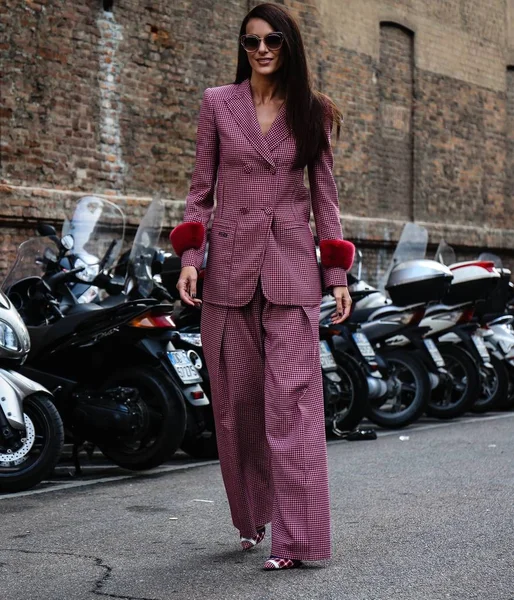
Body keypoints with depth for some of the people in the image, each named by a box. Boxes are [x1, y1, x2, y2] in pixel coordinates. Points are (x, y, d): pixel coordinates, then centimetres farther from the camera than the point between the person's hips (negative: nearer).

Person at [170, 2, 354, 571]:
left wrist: (337, 273, 4)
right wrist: (189, 256, -4)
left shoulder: (312, 111, 7)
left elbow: (324, 192, 10)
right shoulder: (217, 104, 7)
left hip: (291, 268, -1)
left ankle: (297, 538, -6)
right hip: (230, 267, 1)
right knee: (236, 399, 6)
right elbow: (200, 188, 8)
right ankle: (250, 520, 24)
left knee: (292, 398, -8)